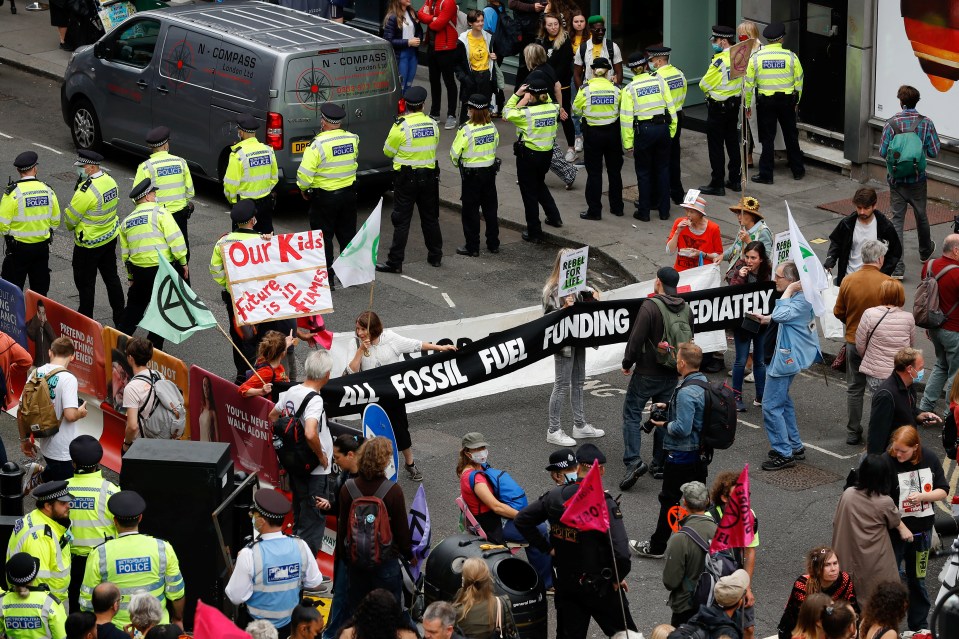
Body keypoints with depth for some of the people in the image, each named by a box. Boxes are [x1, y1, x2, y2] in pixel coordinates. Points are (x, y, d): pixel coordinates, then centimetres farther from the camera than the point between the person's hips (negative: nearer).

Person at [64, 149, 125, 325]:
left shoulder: (87, 190, -27)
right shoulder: (110, 180, -2)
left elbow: (70, 216, -18)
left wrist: (70, 226, 5)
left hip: (89, 243, -8)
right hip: (110, 237, 8)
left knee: (85, 282, 7)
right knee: (111, 277, 19)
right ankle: (120, 318, 27)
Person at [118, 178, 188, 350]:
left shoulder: (127, 222, 12)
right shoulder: (159, 212, -7)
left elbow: (125, 253, 16)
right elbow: (175, 239, -14)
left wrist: (131, 276, 25)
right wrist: (183, 262, -5)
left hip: (139, 271, 5)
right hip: (165, 270, -5)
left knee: (135, 306, 21)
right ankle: (154, 347, 9)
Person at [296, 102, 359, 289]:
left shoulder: (318, 144, -21)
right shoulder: (353, 139, -3)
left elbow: (305, 173, -20)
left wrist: (303, 189, -2)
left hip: (323, 197, -6)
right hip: (349, 194, 6)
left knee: (324, 237, 5)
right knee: (347, 234, 18)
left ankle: (326, 276, 7)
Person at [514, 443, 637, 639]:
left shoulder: (555, 496, -7)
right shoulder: (604, 505, -23)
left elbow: (522, 520, 3)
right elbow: (621, 552, -29)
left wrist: (547, 548, 6)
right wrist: (618, 578, -10)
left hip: (565, 584, 5)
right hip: (600, 586, -5)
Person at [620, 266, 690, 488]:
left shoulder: (650, 308, -18)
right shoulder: (686, 310, 4)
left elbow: (636, 339, -17)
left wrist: (627, 364, -3)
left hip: (647, 372, -6)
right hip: (672, 374, 6)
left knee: (632, 414, 1)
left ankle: (633, 460, -13)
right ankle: (660, 463, 16)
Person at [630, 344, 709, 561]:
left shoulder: (686, 392, -28)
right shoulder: (704, 382, 2)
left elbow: (682, 429, -29)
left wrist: (664, 425, -12)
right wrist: (668, 406, 11)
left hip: (681, 455, -9)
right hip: (701, 452, 9)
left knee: (670, 500, 5)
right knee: (700, 498, 16)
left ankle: (656, 547, 16)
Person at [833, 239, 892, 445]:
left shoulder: (848, 281, -7)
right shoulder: (887, 283, -17)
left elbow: (838, 312, 2)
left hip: (853, 341, 3)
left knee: (854, 388, 15)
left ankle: (853, 433, 20)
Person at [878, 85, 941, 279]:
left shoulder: (891, 123, -10)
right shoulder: (925, 123, -8)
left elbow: (882, 152, -9)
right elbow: (934, 152, -7)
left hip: (896, 180, -1)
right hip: (917, 179, 1)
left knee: (897, 219, 0)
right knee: (921, 215, 22)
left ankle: (897, 267, -9)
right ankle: (925, 251, 48)